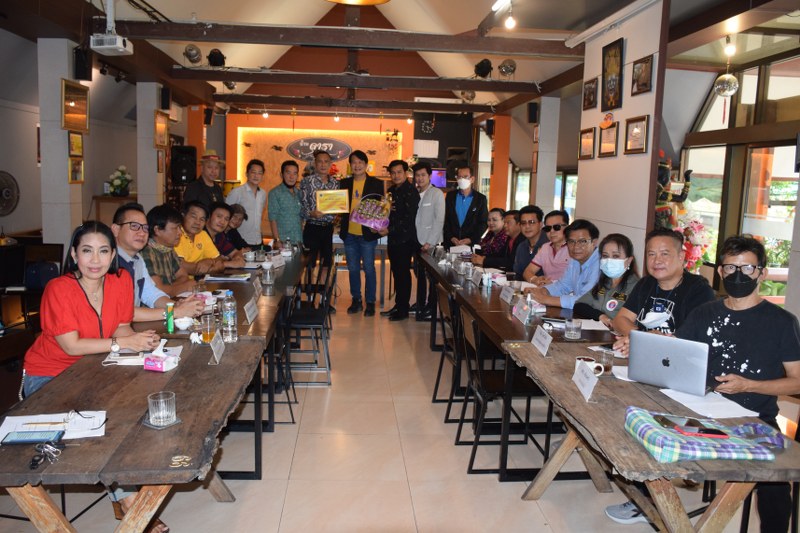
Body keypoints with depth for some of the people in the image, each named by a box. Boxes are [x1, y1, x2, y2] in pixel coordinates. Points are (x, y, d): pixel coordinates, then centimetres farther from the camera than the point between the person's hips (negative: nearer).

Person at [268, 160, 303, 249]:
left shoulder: (299, 193, 14)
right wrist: (277, 240, -15)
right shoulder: (275, 193, -2)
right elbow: (273, 218, -7)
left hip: (298, 241, 5)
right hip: (283, 242, -5)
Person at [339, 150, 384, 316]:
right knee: (353, 269, 12)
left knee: (368, 269, 3)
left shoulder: (376, 184, -2)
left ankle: (370, 303, 14)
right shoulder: (344, 183, 7)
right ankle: (356, 301, 24)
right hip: (349, 234, 4)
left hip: (367, 234, -3)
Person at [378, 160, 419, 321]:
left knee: (403, 273, -1)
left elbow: (408, 218, -19)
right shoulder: (391, 190, 14)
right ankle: (398, 305, 22)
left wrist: (389, 230, -19)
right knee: (396, 272, 12)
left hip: (405, 239, -8)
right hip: (393, 238, 8)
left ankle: (403, 309, 8)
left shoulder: (411, 191, -11)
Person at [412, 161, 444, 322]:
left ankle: (431, 309, 10)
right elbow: (413, 218, 10)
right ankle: (420, 305, 25)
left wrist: (429, 242, -14)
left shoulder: (437, 193, -6)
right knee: (419, 273, 12)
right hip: (417, 242, 5)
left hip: (431, 243, -5)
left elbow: (439, 220, -11)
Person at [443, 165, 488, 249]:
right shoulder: (450, 196, 6)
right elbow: (445, 220, 4)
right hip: (450, 243, 1)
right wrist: (451, 237, -9)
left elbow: (483, 223, 0)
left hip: (471, 244, -1)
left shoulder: (481, 199, 1)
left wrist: (471, 239, -11)